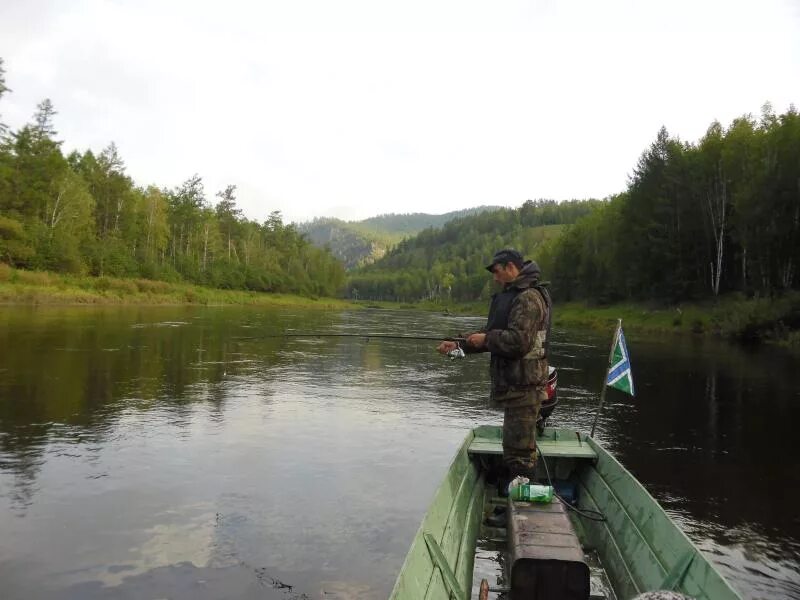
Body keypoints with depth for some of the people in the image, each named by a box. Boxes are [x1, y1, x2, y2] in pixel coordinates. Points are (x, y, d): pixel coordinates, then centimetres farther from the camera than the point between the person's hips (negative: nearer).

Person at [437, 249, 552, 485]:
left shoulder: (529, 297, -16)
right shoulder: (511, 296, 18)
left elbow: (519, 341, -27)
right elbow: (492, 333, 20)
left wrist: (486, 339, -13)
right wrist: (458, 344, 10)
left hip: (523, 386, -11)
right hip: (515, 385, 11)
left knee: (519, 450, -4)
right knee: (514, 447, 21)